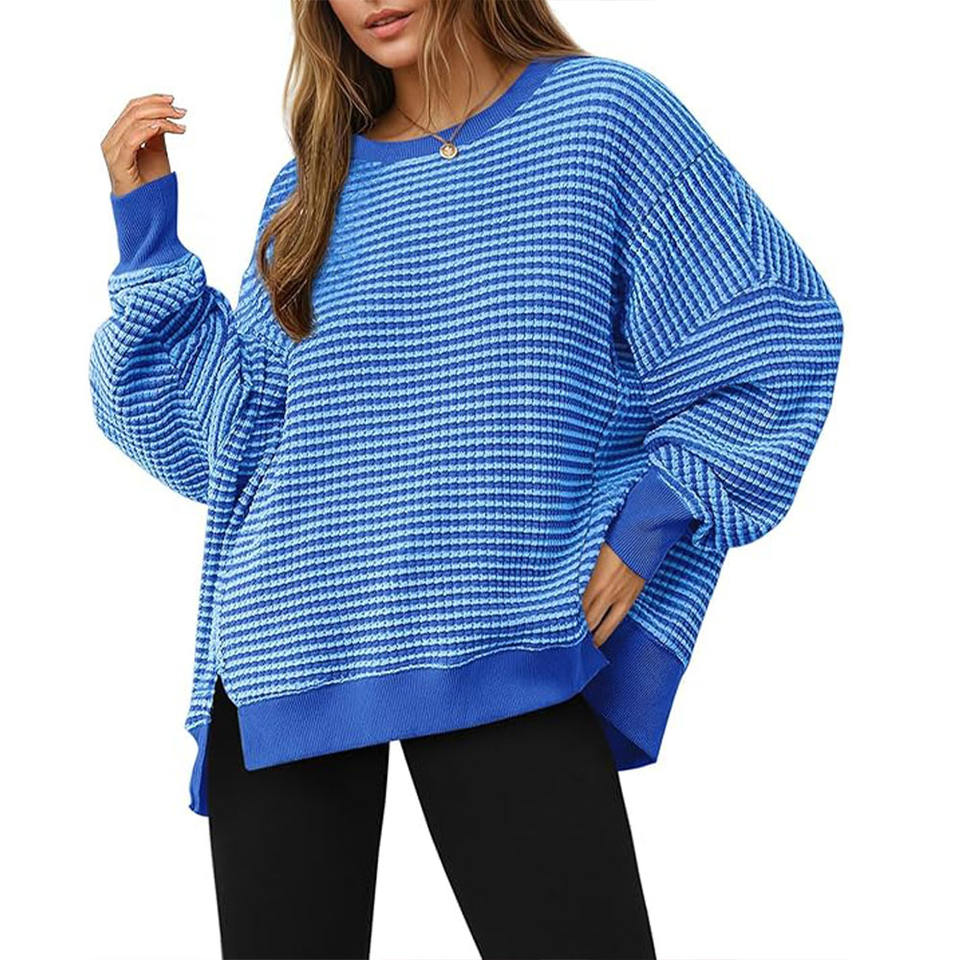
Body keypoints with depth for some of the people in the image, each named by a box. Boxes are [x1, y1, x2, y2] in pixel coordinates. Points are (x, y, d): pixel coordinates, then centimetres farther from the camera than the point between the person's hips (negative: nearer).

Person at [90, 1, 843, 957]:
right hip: (286, 644, 4)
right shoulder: (315, 190, 13)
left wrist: (656, 514, -6)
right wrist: (149, 239, 6)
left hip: (502, 654, -3)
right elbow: (220, 439, 12)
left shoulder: (603, 111, 3)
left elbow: (775, 328, 3)